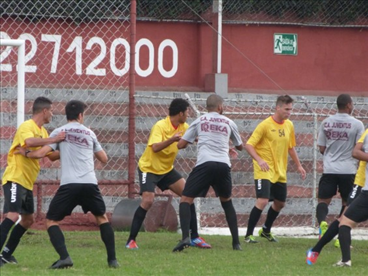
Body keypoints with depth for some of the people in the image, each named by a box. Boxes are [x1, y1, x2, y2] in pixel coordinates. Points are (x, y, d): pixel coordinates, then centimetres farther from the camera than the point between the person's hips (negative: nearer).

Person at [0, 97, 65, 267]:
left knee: (28, 220, 16)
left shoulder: (42, 132, 14)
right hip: (14, 179, -10)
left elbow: (52, 156, 21)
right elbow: (29, 142, -37)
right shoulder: (27, 127, -14)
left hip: (27, 183, 10)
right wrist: (53, 140, -37)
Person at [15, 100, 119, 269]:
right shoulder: (90, 133, 17)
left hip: (69, 185, -3)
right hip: (90, 184, 3)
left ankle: (64, 257, -13)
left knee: (51, 221, 8)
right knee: (102, 217, 24)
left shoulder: (59, 132, 7)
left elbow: (40, 153, -2)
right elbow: (103, 159, 24)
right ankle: (112, 259, 16)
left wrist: (25, 153, 19)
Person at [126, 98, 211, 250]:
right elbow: (155, 148, -35)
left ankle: (194, 237, 6)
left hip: (167, 169, 7)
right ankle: (131, 241, -15)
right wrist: (171, 140, -50)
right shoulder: (160, 126, -23)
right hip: (149, 168, -7)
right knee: (148, 201, -22)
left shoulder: (183, 127, -2)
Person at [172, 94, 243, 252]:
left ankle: (185, 237, -20)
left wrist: (192, 140, 36)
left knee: (185, 200, 3)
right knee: (226, 202, 24)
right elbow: (240, 146, 32)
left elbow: (181, 145, 13)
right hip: (224, 165, 2)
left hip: (204, 164, -2)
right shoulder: (229, 123, 18)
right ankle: (236, 243, 19)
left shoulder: (199, 121, 14)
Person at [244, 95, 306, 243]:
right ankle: (248, 235, -12)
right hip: (264, 171, -7)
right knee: (263, 200, -20)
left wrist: (298, 165, 18)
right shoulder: (265, 125, -13)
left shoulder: (289, 125, 7)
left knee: (280, 203, 14)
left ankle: (266, 230, 37)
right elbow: (249, 145, -15)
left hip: (280, 172, 7)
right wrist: (259, 160, -29)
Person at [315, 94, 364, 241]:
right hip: (348, 170, -2)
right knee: (347, 203, 12)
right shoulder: (357, 124, -7)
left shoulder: (326, 123, 2)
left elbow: (321, 148, 7)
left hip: (329, 169, 2)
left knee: (323, 201, 9)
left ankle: (322, 221, -23)